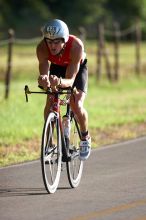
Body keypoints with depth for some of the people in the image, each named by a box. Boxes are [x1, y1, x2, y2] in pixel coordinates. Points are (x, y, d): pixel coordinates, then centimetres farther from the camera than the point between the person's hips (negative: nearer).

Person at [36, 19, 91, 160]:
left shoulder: (76, 46, -42)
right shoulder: (42, 48, -35)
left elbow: (70, 80, -44)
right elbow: (43, 73, -40)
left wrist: (60, 82, -66)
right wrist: (43, 80, -65)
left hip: (78, 67, -2)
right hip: (56, 67, 2)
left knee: (76, 105, -19)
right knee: (50, 103, -16)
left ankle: (85, 138, 8)